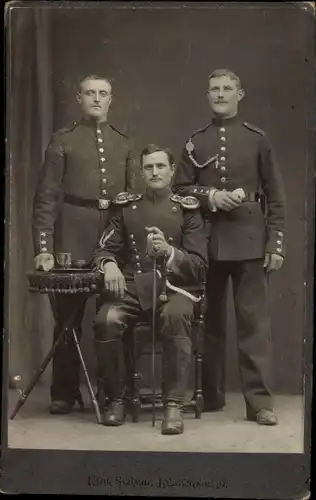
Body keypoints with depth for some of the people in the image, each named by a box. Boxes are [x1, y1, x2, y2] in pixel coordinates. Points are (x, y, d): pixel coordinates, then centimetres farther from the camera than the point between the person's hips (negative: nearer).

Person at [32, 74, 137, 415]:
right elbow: (46, 197, -1)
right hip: (73, 242, -2)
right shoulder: (63, 141, 5)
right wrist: (44, 246, -10)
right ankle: (64, 393, 14)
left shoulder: (124, 144, 15)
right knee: (67, 316, 3)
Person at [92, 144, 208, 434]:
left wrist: (170, 252, -20)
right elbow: (104, 249, 12)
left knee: (175, 316, -37)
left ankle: (174, 405, -26)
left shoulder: (187, 209, 6)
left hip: (176, 286, -2)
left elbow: (200, 266, 0)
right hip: (132, 287, 2)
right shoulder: (126, 207, 13)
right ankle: (116, 399, -7)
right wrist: (110, 265, -13)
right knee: (107, 320, -29)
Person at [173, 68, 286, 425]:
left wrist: (276, 245, -4)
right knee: (209, 320, 9)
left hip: (249, 242, -2)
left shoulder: (257, 140, 6)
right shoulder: (195, 143, 12)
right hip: (207, 241, 2)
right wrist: (210, 197, -10)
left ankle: (260, 402, 0)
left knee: (254, 322, -4)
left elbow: (275, 198, 4)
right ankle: (210, 396, 21)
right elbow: (179, 189, 9)